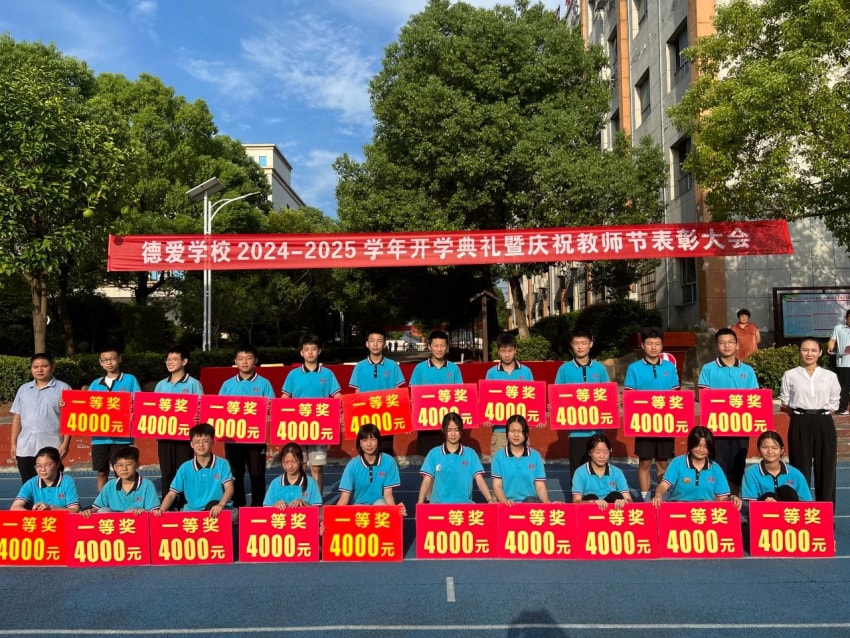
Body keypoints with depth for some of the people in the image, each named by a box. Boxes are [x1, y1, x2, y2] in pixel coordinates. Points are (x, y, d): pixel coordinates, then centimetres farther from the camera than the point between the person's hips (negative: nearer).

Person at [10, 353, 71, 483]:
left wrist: (66, 443, -12)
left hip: (51, 448, -4)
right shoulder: (23, 389, 12)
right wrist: (13, 443, 8)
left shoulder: (63, 388, -1)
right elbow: (17, 417, 13)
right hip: (25, 448, 4)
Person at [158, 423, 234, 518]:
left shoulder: (222, 464, 0)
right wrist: (161, 510, -14)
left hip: (214, 511, -3)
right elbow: (171, 494, 6)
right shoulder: (185, 468, 7)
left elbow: (229, 488, -11)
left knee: (213, 504, -35)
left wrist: (221, 504, -31)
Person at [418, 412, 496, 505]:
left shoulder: (470, 453, 7)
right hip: (439, 504, 0)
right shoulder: (434, 454, 6)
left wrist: (490, 500, -12)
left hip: (464, 504, 0)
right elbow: (427, 481, 3)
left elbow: (479, 480, 3)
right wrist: (420, 503, -11)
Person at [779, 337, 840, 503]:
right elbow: (785, 402, 6)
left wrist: (820, 413, -2)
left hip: (824, 424, 2)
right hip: (800, 425, -1)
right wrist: (802, 415, -2)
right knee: (800, 469, 3)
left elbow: (834, 403, 9)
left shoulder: (830, 376, 5)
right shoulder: (790, 375, 2)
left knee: (826, 469, 6)